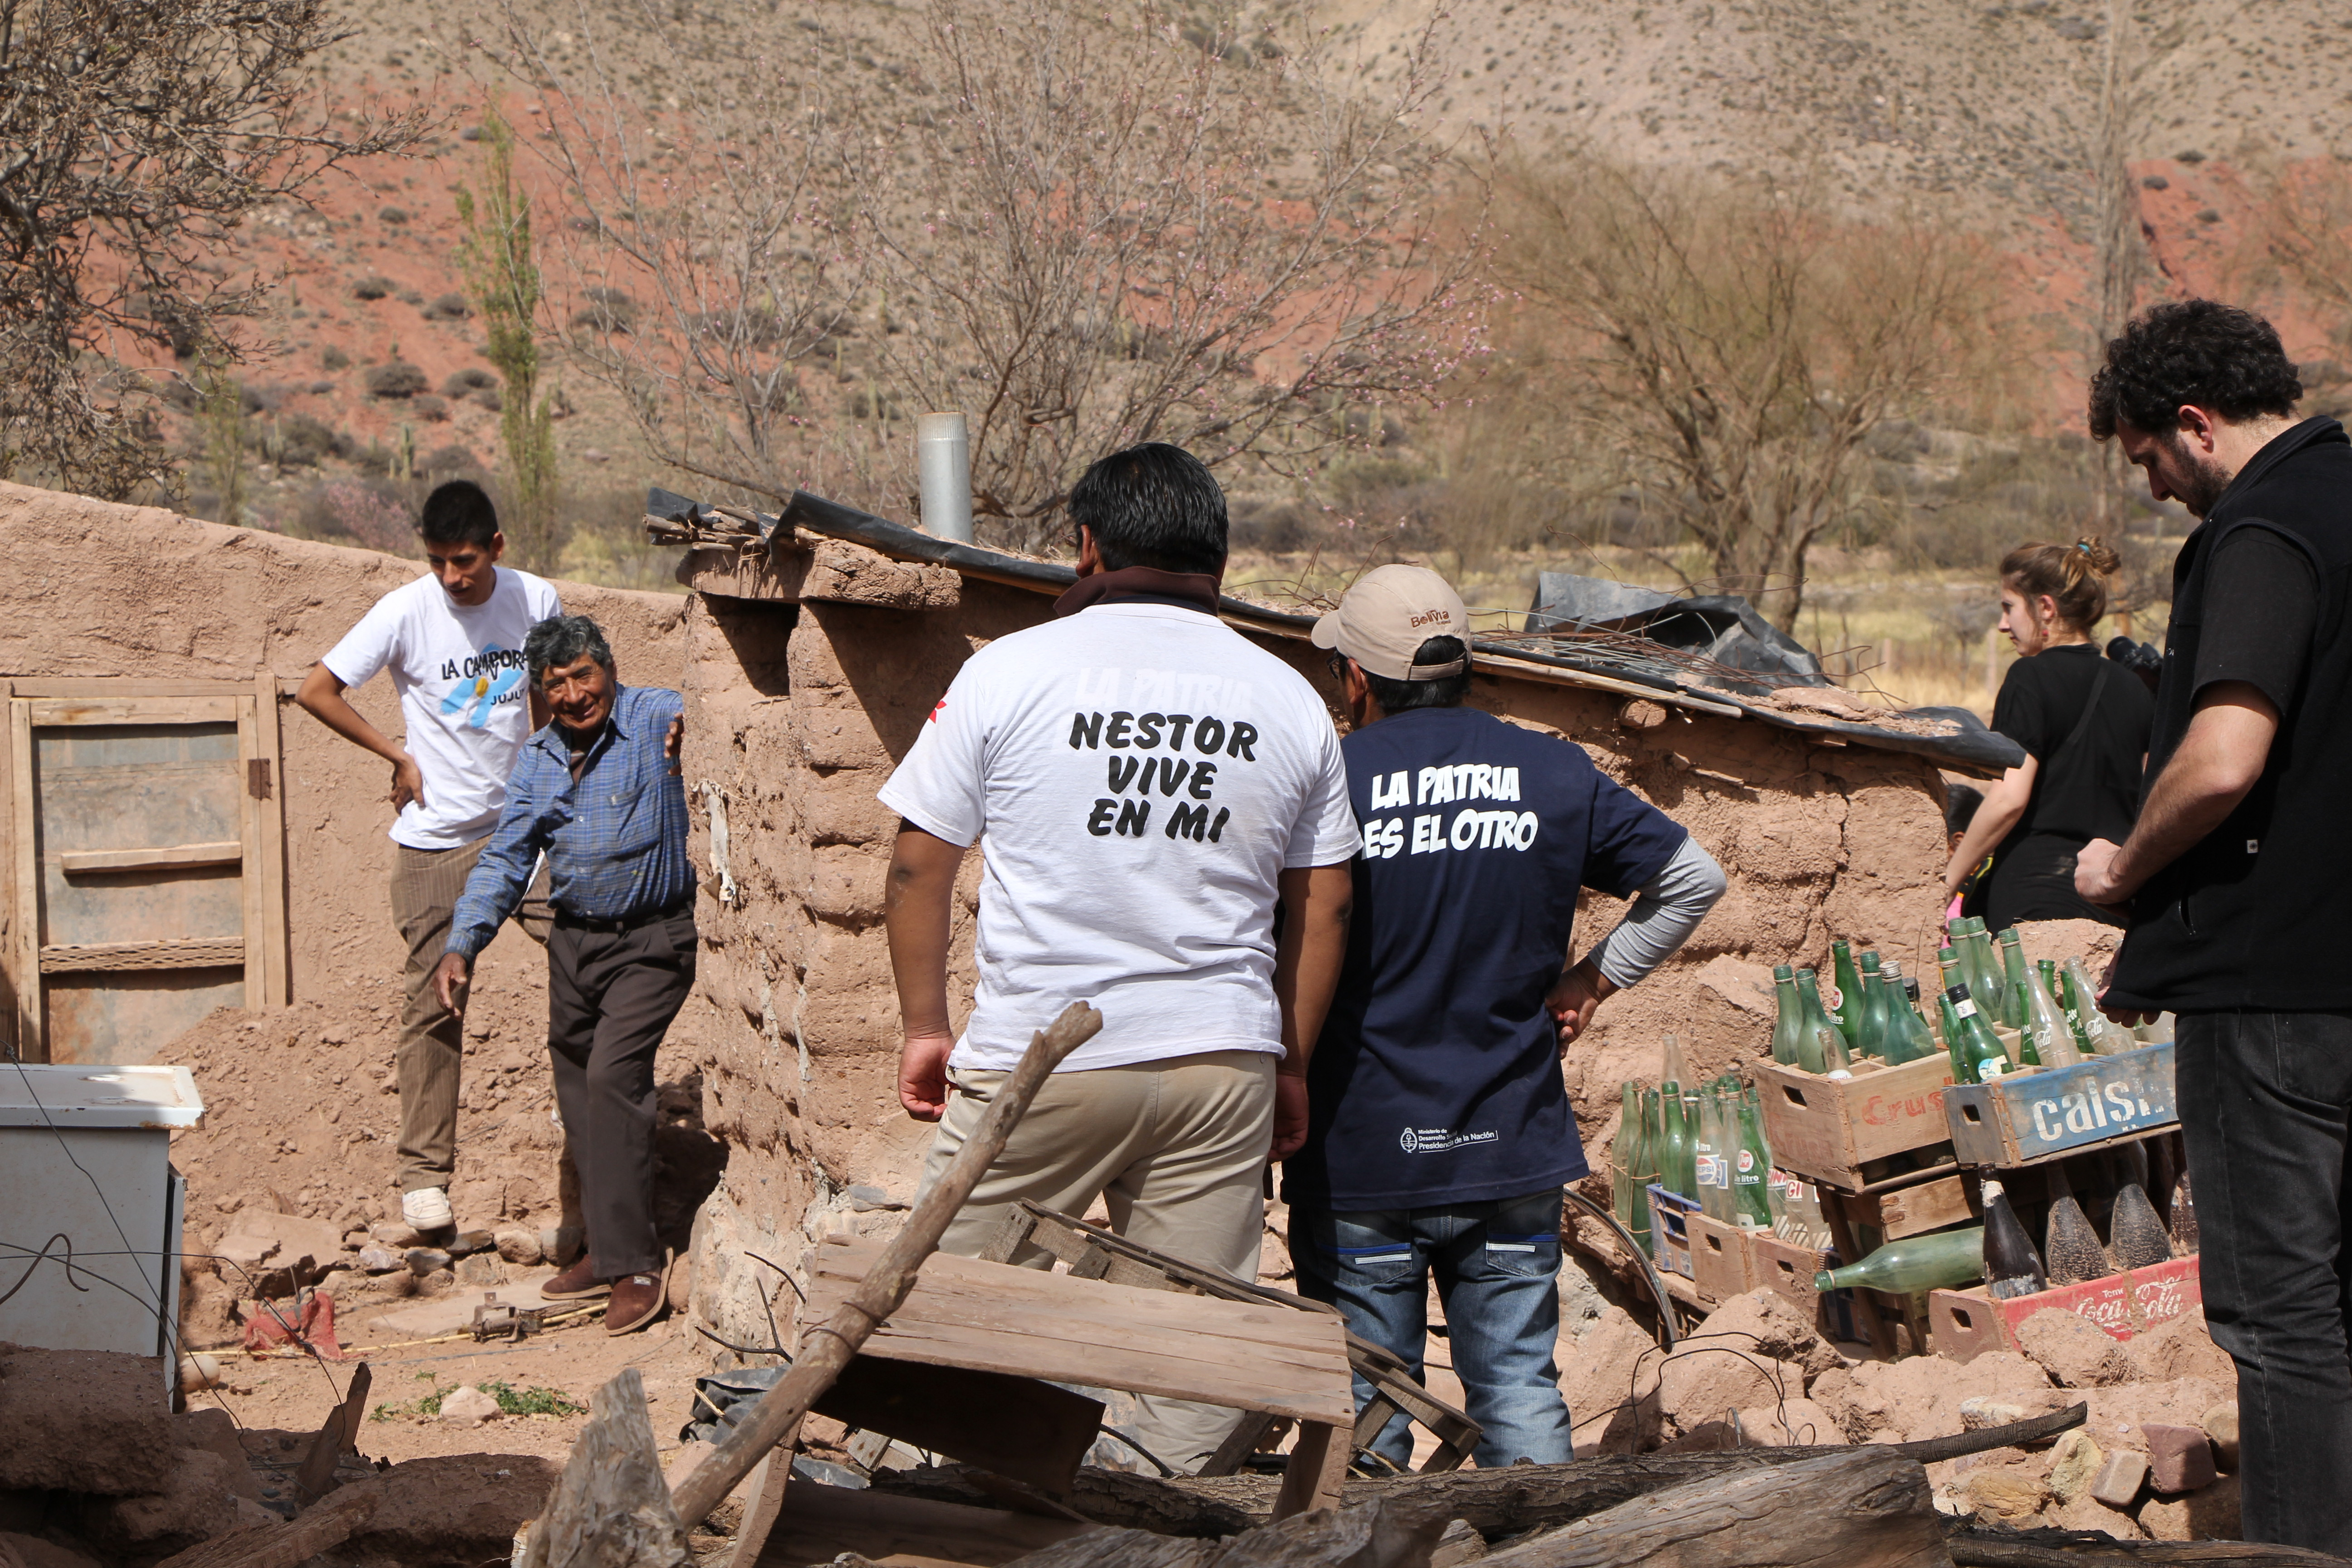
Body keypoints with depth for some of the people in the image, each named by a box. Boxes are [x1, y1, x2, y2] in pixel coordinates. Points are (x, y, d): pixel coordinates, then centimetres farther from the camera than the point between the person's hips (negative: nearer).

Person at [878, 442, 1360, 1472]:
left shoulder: (1009, 671, -1)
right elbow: (1323, 906, 11)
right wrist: (1290, 1067, 18)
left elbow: (919, 864, 1)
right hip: (1224, 1061, 3)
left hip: (1040, 1055, -3)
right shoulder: (1290, 700, 7)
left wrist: (924, 1026, 11)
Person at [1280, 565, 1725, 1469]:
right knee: (1521, 1389, 12)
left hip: (1360, 1158, -3)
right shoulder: (1557, 775, 2)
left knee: (1361, 1404, 7)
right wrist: (1591, 981, 12)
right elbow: (1694, 879, 10)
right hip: (1514, 1151, 3)